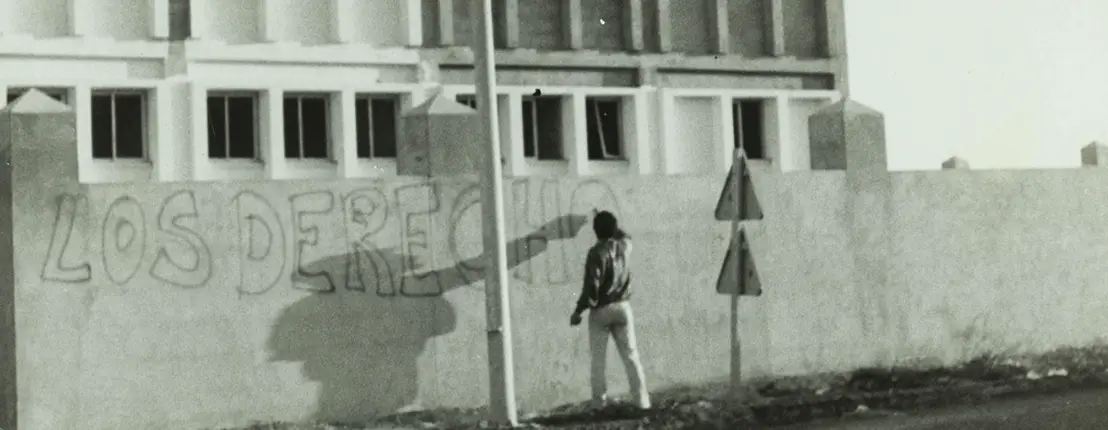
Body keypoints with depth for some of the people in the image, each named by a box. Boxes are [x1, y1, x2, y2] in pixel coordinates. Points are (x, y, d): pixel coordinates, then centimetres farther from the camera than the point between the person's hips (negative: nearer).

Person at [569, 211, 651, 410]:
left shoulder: (596, 252, -16)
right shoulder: (624, 245, 2)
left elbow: (591, 286, -19)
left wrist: (578, 311, -10)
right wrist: (610, 223, 37)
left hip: (601, 310, -5)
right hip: (622, 307, 5)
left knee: (599, 360, 3)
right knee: (631, 356, 6)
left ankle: (600, 404, 4)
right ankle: (642, 401, 2)